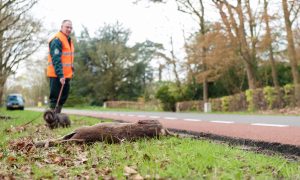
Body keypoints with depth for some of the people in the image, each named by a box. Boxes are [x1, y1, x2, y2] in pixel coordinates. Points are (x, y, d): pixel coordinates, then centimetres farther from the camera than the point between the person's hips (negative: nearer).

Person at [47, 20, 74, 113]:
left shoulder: (69, 40, 16)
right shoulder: (57, 40, -14)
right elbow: (56, 59, -22)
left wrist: (71, 70, 16)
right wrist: (60, 75, -27)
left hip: (66, 75, 9)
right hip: (57, 75, -9)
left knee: (63, 98, 14)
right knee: (55, 98, -4)